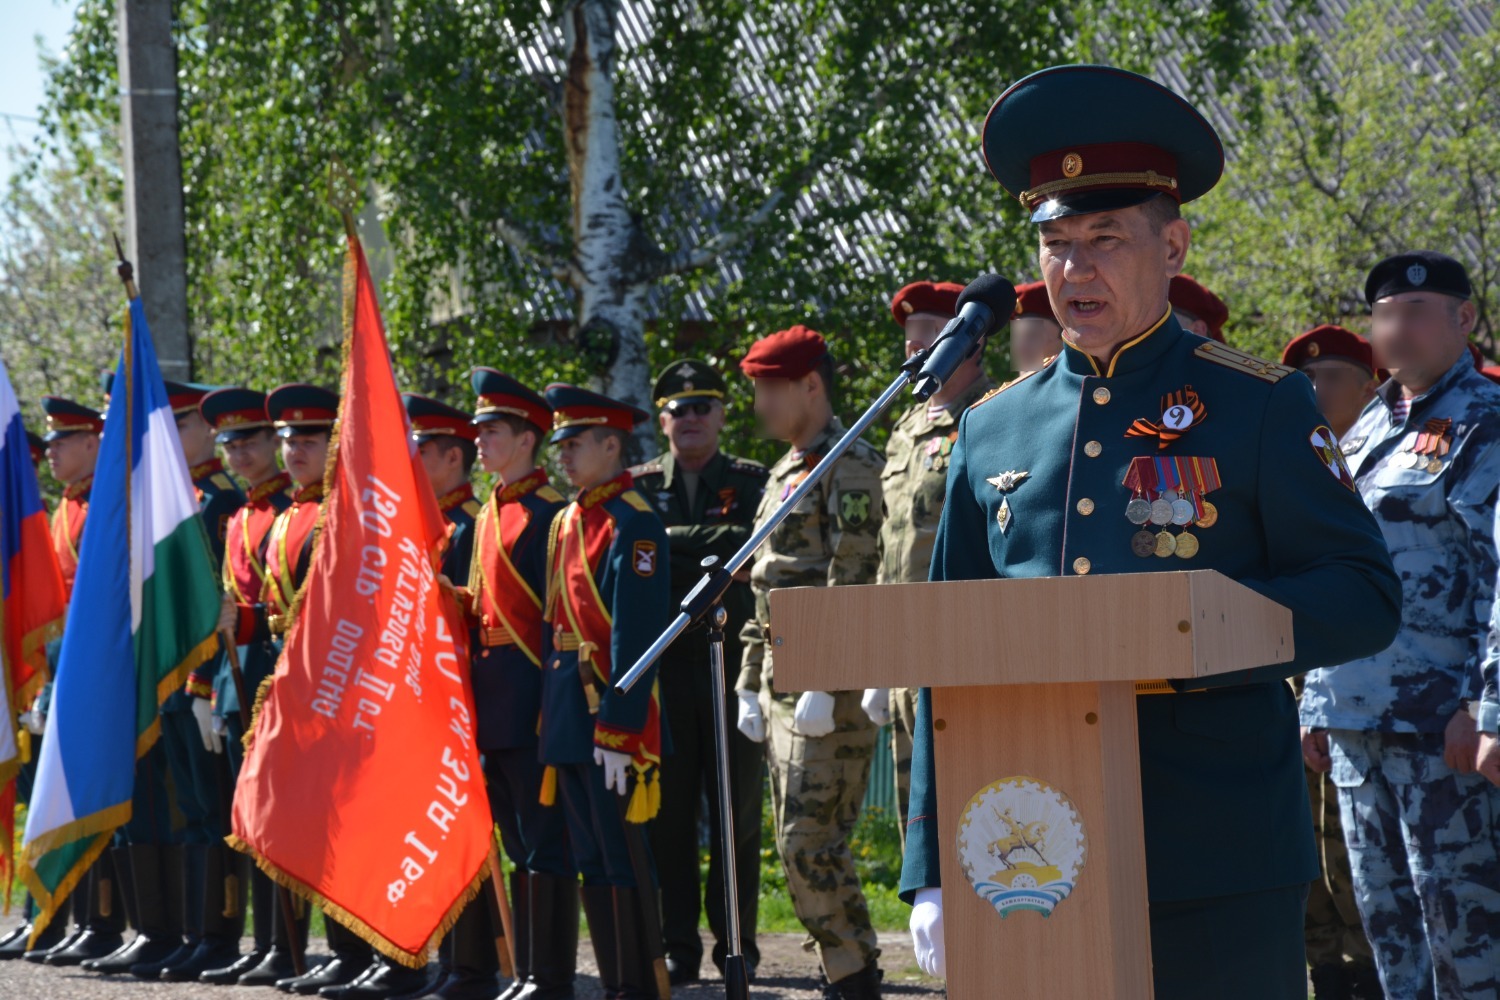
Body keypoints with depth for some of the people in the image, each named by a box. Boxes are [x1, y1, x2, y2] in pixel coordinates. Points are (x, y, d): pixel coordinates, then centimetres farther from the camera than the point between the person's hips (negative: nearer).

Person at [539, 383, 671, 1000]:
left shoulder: (631, 523, -12)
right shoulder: (567, 520, 15)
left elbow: (635, 636, -17)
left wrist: (617, 733, -21)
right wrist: (552, 714, 15)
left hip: (612, 712, -9)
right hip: (568, 714, 9)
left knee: (622, 856, -5)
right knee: (590, 859, 11)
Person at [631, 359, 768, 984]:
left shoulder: (752, 482, 8)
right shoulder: (637, 487, 12)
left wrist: (674, 541, -11)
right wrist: (713, 552, -9)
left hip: (733, 665, -1)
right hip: (663, 667, 1)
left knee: (737, 808, 2)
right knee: (669, 807, 0)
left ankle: (736, 943, 10)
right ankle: (677, 947, 5)